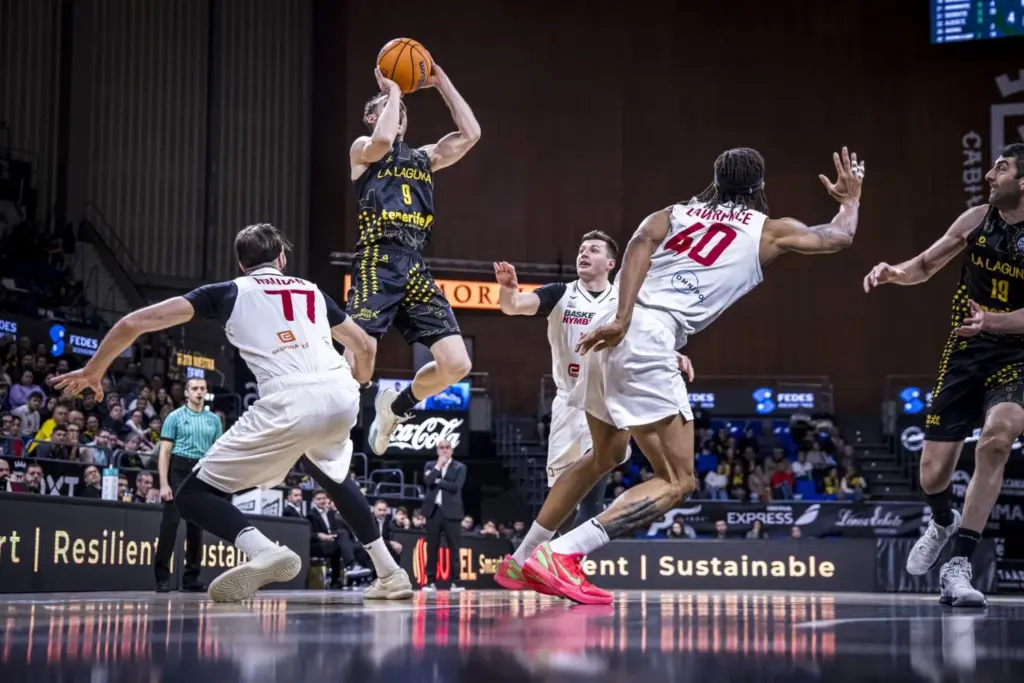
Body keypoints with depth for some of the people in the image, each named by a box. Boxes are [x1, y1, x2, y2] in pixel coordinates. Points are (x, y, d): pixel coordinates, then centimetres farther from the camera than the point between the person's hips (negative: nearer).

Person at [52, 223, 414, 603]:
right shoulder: (313, 291, 27)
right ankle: (390, 574, 35)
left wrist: (93, 371, 28)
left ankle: (264, 553, -22)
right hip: (341, 392, 5)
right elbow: (365, 346, 34)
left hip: (289, 402, -5)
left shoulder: (228, 291, 18)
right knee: (331, 474, 37)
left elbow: (135, 322, 14)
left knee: (193, 495, 6)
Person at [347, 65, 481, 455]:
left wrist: (442, 83, 17)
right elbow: (383, 141, -15)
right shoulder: (363, 148, 9)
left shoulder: (424, 157, 25)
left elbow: (470, 134, 14)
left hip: (415, 268, 6)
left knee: (457, 365, -3)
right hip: (378, 264, -5)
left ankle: (396, 407, 22)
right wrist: (392, 90, 0)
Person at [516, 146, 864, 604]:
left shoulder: (675, 213, 23)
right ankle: (560, 554, -17)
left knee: (605, 456, 28)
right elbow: (840, 237, 29)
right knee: (677, 481, -2)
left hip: (609, 334, 7)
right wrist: (851, 198, 50)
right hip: (648, 341, -7)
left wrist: (622, 317, -11)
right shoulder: (768, 230, 15)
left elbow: (639, 245, 1)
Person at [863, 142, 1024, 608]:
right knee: (932, 474, 3)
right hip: (963, 358, 4)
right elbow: (925, 266, 13)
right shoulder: (976, 219, 2)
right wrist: (893, 272, -7)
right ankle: (943, 524, 42)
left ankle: (958, 567, -24)